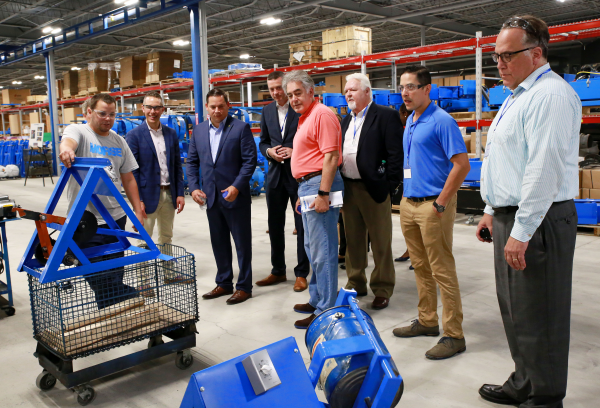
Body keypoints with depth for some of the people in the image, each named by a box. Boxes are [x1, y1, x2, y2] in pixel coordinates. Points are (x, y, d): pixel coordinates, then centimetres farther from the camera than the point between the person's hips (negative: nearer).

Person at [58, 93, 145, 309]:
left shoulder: (118, 141, 12)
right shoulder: (78, 131, -3)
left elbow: (128, 179, 14)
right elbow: (69, 140, -28)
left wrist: (138, 209, 8)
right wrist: (66, 148, -52)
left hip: (117, 218, 5)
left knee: (115, 278, 14)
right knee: (100, 280, -3)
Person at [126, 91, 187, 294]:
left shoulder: (171, 134, 6)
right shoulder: (134, 136, -7)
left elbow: (177, 166, 8)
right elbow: (131, 171, -10)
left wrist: (180, 193, 2)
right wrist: (137, 199, -15)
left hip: (169, 194, 5)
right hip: (148, 194, -5)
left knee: (166, 236, 18)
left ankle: (168, 273, 31)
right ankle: (143, 280, 13)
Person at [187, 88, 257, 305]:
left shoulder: (241, 128, -6)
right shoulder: (198, 130, 9)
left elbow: (250, 160, -10)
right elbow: (192, 162, 12)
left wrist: (236, 186, -19)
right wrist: (194, 187, -1)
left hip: (235, 196, -5)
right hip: (211, 197, 5)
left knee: (242, 243, 4)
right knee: (219, 243, 14)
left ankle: (244, 287, 15)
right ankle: (224, 283, 28)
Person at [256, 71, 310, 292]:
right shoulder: (267, 111, 11)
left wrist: (295, 151, -18)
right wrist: (269, 151, -5)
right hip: (275, 174, 6)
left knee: (302, 225, 3)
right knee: (275, 225, 12)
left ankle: (301, 273, 15)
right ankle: (278, 271, 26)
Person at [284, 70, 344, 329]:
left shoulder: (322, 114, -11)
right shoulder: (304, 118, 20)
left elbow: (330, 157, -19)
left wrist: (322, 194, -24)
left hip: (320, 185, -11)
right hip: (308, 186, 11)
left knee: (322, 250, -6)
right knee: (312, 248, 17)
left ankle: (324, 310, 2)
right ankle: (316, 300, 29)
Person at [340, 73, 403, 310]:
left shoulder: (386, 115, -5)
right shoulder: (346, 120, 17)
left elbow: (395, 154, -11)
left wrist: (390, 185, -15)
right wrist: (339, 185, 8)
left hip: (374, 189, -7)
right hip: (348, 189, 7)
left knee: (381, 243, 3)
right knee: (353, 241, 15)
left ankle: (382, 290, 15)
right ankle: (356, 284, 29)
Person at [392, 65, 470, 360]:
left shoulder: (441, 121, -12)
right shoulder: (410, 121, 14)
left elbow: (462, 165, -17)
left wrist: (441, 203, -17)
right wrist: (406, 197, 15)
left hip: (433, 205, -8)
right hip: (409, 203, 9)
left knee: (442, 270, -3)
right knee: (421, 267, 16)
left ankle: (454, 335, 7)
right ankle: (427, 321, 30)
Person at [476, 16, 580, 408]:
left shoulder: (551, 95, -15)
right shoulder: (518, 97, 18)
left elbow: (544, 169, -23)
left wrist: (521, 232, -25)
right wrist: (493, 211, 22)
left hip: (537, 221, -10)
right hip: (511, 217, 11)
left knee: (538, 316, 0)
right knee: (514, 307, 19)